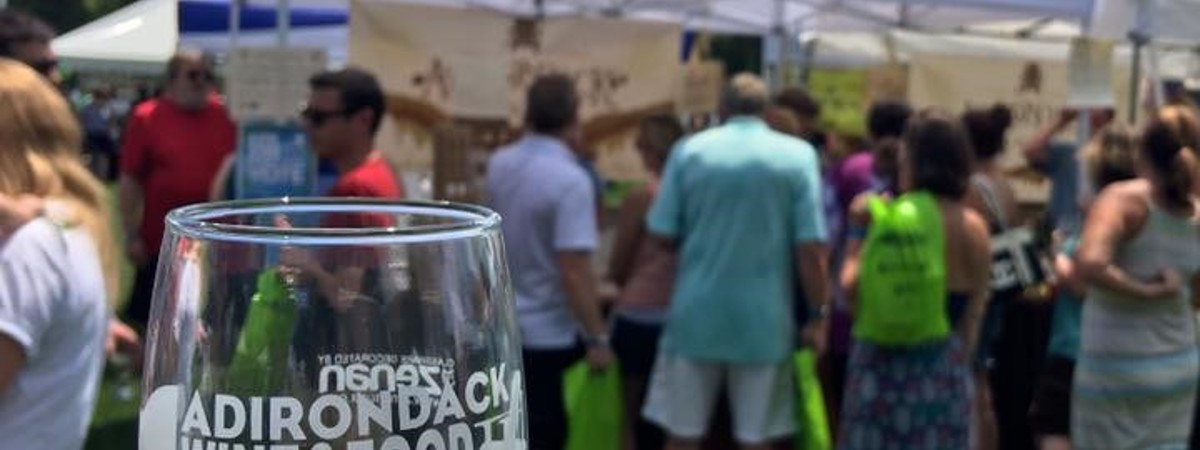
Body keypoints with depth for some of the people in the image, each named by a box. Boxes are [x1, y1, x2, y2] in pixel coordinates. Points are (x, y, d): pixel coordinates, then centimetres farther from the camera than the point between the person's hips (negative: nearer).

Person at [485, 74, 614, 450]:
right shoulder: (570, 179, -22)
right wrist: (597, 337, -20)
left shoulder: (498, 165, 0)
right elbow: (574, 269, -27)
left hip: (504, 324, 7)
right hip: (550, 332, -7)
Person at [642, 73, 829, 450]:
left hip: (696, 313, 1)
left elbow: (663, 234, -1)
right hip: (764, 318, -1)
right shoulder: (798, 155, -2)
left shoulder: (689, 150, 0)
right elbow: (810, 246, -8)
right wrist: (818, 315, 1)